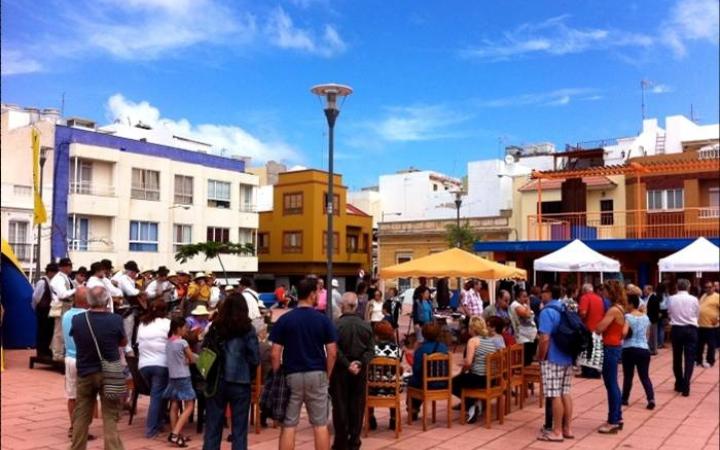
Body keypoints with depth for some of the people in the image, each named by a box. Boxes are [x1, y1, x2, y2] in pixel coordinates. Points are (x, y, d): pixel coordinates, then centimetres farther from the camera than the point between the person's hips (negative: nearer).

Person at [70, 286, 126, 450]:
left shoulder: (77, 320, -9)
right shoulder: (115, 319, -15)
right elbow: (123, 343, 3)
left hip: (84, 373, 2)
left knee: (81, 416, 15)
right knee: (110, 417, 1)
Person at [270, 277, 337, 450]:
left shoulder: (284, 320, -3)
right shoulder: (323, 320, -3)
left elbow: (275, 354, -5)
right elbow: (332, 353, -4)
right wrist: (327, 375, 10)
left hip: (291, 376, 0)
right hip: (317, 375, 0)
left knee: (288, 425, 6)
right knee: (320, 425, 9)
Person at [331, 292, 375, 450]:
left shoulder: (336, 325, -10)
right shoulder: (366, 325, 1)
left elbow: (335, 350, -17)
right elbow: (371, 350, -4)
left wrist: (347, 364, -14)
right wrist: (361, 363, -12)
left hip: (340, 370, -3)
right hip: (360, 370, 3)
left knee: (340, 406, 5)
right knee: (357, 405, 9)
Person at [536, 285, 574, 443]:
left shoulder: (547, 312, -16)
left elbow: (545, 339, -22)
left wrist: (540, 357, -11)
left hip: (553, 359, -8)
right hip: (568, 358, 8)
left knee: (555, 395, -2)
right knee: (566, 393, 12)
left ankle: (557, 431, 3)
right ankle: (568, 428, 18)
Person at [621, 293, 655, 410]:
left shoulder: (628, 317, -10)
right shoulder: (645, 317, 9)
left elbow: (624, 333, -23)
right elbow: (647, 334, 20)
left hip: (629, 349, -4)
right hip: (644, 349, 4)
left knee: (628, 375, 8)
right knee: (645, 376, 7)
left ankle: (625, 399, 19)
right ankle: (651, 399, -9)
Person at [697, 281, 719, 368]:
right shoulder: (703, 296, 16)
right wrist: (696, 318, 18)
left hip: (711, 326, -7)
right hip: (700, 325, 7)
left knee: (711, 345, 3)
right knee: (699, 344, 12)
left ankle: (710, 361, 13)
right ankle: (698, 360, 22)